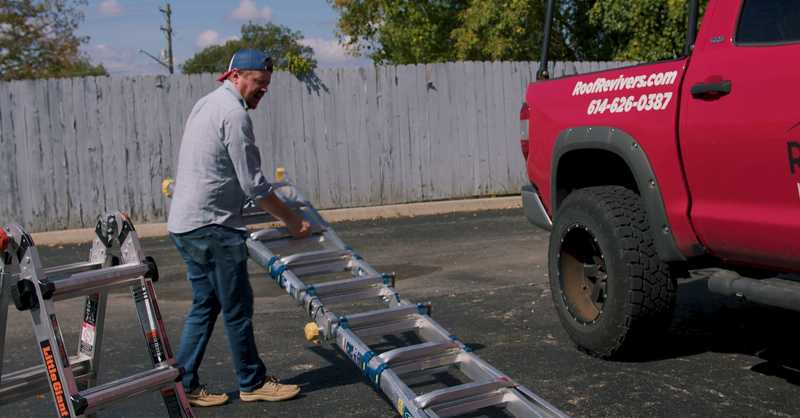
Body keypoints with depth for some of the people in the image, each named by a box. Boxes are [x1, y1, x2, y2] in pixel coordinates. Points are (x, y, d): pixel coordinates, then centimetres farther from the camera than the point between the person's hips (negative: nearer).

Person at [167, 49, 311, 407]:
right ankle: (253, 383, 15)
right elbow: (254, 185, -16)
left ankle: (184, 384, 18)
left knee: (205, 305, 15)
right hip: (212, 226, -10)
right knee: (237, 308, 3)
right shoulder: (234, 113, -14)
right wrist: (293, 222, -7)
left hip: (184, 223, 10)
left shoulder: (207, 103, 17)